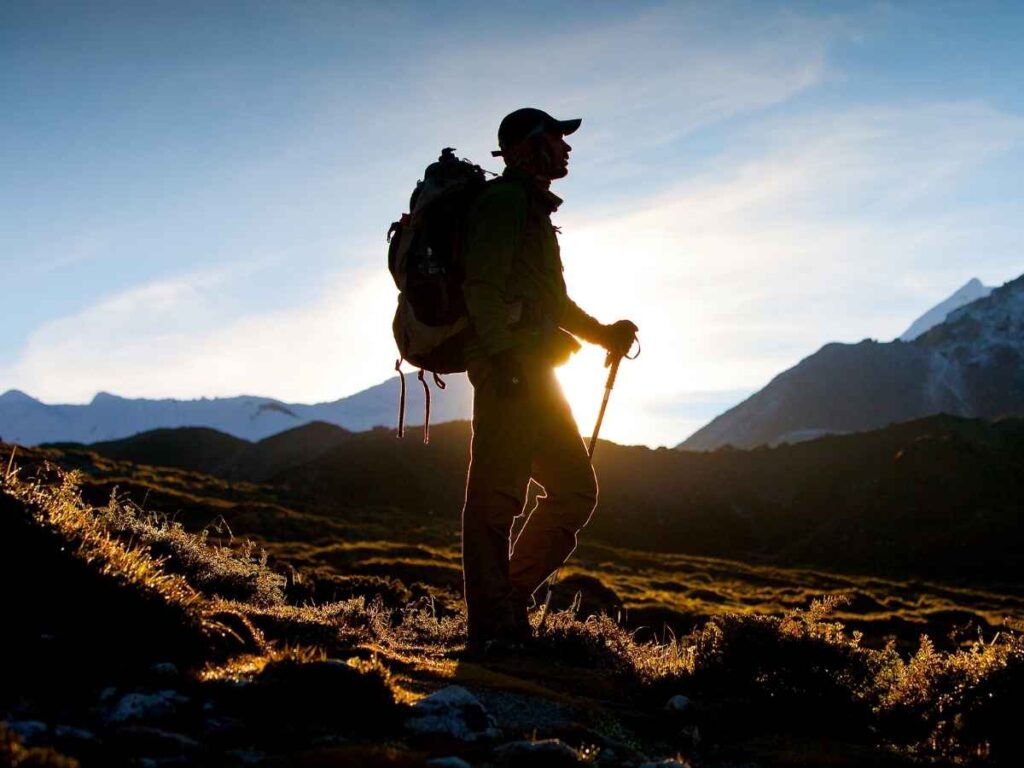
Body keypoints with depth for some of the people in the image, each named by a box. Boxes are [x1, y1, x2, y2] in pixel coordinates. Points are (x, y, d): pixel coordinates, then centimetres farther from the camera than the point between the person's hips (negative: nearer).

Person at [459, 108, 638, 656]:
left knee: (575, 489, 10)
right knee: (496, 497, -9)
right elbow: (483, 287, -16)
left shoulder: (532, 210, 27)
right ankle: (492, 628, -7)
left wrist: (603, 334, 22)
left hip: (534, 371, 11)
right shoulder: (504, 201, -4)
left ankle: (509, 598, 13)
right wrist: (503, 355, -25)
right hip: (510, 368, -10)